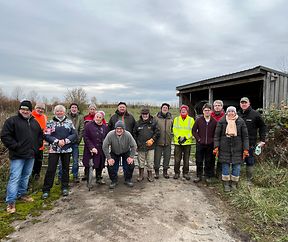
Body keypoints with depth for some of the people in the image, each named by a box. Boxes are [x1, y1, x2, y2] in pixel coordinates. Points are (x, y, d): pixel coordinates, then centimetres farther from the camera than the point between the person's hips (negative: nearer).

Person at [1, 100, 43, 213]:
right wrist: (16, 147, -15)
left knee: (26, 176, 17)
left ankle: (22, 194, 34)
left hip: (31, 155, 6)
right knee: (14, 178, -4)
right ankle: (10, 202, 4)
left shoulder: (35, 122, 12)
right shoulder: (12, 121, -6)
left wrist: (36, 147, 9)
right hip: (17, 156, -6)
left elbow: (40, 135, 21)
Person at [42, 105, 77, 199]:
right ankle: (46, 190, 11)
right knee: (51, 169, 0)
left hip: (67, 149, 2)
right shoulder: (50, 122, 3)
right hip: (54, 149, -1)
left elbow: (74, 134, 1)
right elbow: (46, 135, -5)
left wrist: (65, 141, -12)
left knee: (65, 168, 10)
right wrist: (57, 141, -15)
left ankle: (64, 187, 24)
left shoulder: (69, 122, 5)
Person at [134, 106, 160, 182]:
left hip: (150, 146, -1)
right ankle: (141, 175, 25)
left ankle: (150, 175, 23)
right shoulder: (138, 123, 6)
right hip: (140, 146, 1)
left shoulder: (153, 122, 0)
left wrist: (152, 140, -9)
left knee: (150, 162, 6)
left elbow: (157, 132, 1)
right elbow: (134, 134, 13)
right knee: (141, 162, 10)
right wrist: (136, 144, 9)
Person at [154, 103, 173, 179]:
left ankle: (165, 171, 26)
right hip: (158, 141, -2)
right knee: (157, 157, 5)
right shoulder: (156, 117, -2)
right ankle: (156, 171, 21)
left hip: (168, 141, 3)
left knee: (167, 157, 11)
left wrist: (171, 136, 6)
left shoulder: (171, 118, 6)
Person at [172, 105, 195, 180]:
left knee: (186, 159, 9)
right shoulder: (176, 119, 6)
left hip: (187, 142, 0)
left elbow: (192, 131, -3)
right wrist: (179, 137, -14)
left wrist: (185, 138, -14)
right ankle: (177, 173, 17)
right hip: (178, 142, 0)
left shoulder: (191, 119, 3)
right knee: (177, 159, 2)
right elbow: (174, 130, 1)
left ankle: (186, 173, 22)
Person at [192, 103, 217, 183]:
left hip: (210, 145, 0)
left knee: (209, 161, 8)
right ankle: (198, 176, 20)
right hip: (200, 144, 0)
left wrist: (213, 140, -3)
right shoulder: (198, 120, 0)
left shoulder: (214, 121, 0)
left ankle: (208, 176, 23)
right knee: (199, 161, 7)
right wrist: (198, 139, -4)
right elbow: (194, 130, 3)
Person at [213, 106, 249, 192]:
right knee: (225, 165, 4)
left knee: (236, 166, 6)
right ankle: (226, 184, 18)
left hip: (237, 148, 1)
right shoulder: (221, 121, 3)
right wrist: (216, 147, -4)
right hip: (224, 148, -1)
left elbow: (245, 136, 5)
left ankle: (233, 184, 23)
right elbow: (217, 135, 3)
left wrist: (245, 149, 0)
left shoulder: (241, 122, 5)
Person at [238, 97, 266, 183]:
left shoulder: (255, 114, -1)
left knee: (250, 162, 6)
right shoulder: (237, 114, 7)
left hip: (250, 143, -3)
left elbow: (262, 127, 3)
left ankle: (249, 180, 19)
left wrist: (262, 140, -2)